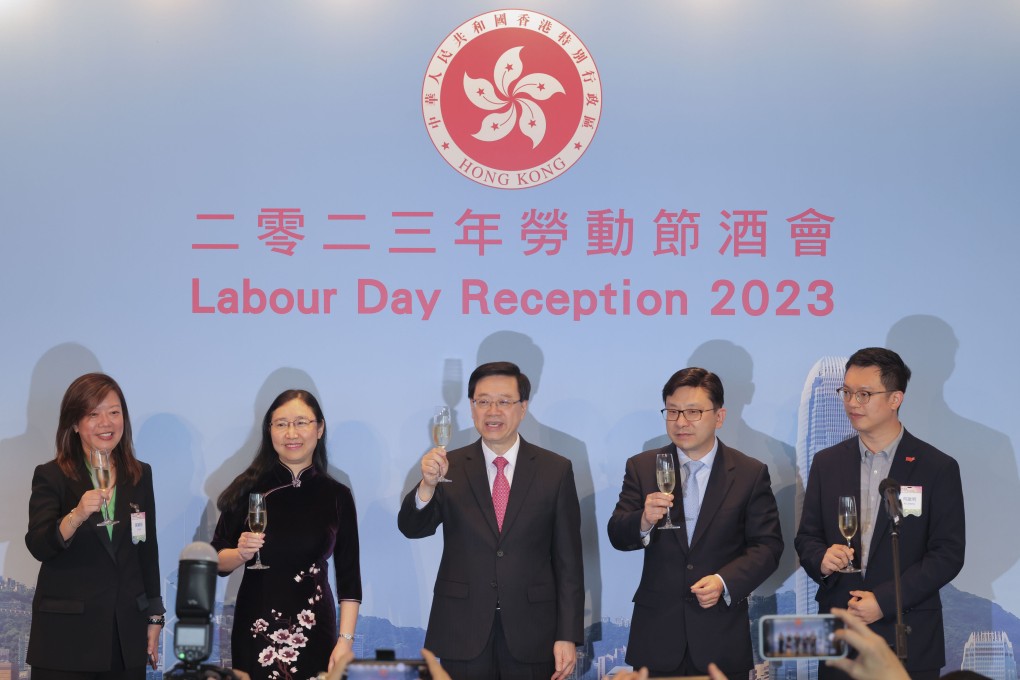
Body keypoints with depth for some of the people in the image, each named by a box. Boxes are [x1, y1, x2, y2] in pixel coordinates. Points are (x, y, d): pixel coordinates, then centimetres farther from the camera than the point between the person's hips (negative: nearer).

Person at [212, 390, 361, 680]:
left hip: (314, 633, 0)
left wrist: (345, 640, -5)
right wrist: (241, 553, -16)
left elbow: (349, 579, 3)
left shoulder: (337, 496, 2)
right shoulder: (250, 489, 0)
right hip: (255, 631, 0)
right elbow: (217, 561, 4)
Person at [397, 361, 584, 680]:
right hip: (463, 638, 0)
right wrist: (428, 484, -25)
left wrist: (568, 637, -4)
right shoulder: (450, 467, 4)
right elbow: (411, 528, -6)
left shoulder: (555, 470, 3)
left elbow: (568, 563, 1)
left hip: (531, 638, 0)